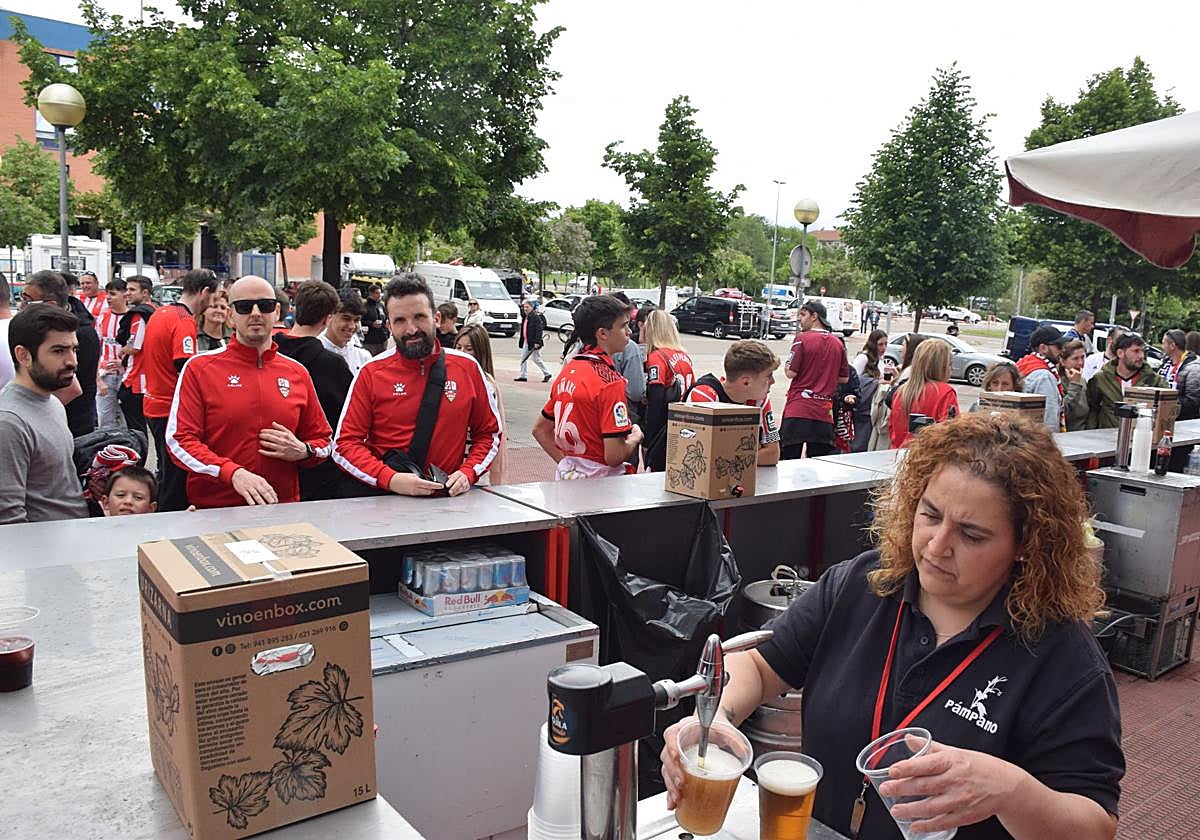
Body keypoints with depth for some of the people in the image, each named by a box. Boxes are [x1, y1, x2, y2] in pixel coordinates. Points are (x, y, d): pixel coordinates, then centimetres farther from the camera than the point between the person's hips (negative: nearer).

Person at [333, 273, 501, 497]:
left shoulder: (467, 368, 5)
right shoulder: (372, 373, 1)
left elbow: (489, 433, 13)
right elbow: (345, 444, -1)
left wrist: (467, 473, -4)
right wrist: (391, 480, -15)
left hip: (449, 498, 1)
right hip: (383, 500, 0)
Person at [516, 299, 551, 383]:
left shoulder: (536, 317, -16)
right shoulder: (525, 317, 8)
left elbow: (539, 330, -20)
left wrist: (537, 342, -23)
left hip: (533, 343, -8)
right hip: (526, 342, 8)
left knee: (536, 359, 1)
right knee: (523, 358, 8)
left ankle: (547, 374, 14)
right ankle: (522, 376, 14)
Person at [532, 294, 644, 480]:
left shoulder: (567, 370, 6)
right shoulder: (610, 381, -18)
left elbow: (540, 430, 14)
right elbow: (614, 456, -21)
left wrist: (566, 461, 11)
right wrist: (636, 438, -3)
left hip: (566, 477, 8)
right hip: (599, 479, -8)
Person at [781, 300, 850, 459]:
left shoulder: (802, 338, -7)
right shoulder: (837, 343, 8)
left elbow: (791, 373, -11)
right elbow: (844, 378, 13)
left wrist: (786, 366, 10)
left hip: (798, 410, -4)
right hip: (824, 413, 5)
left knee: (789, 460, 1)